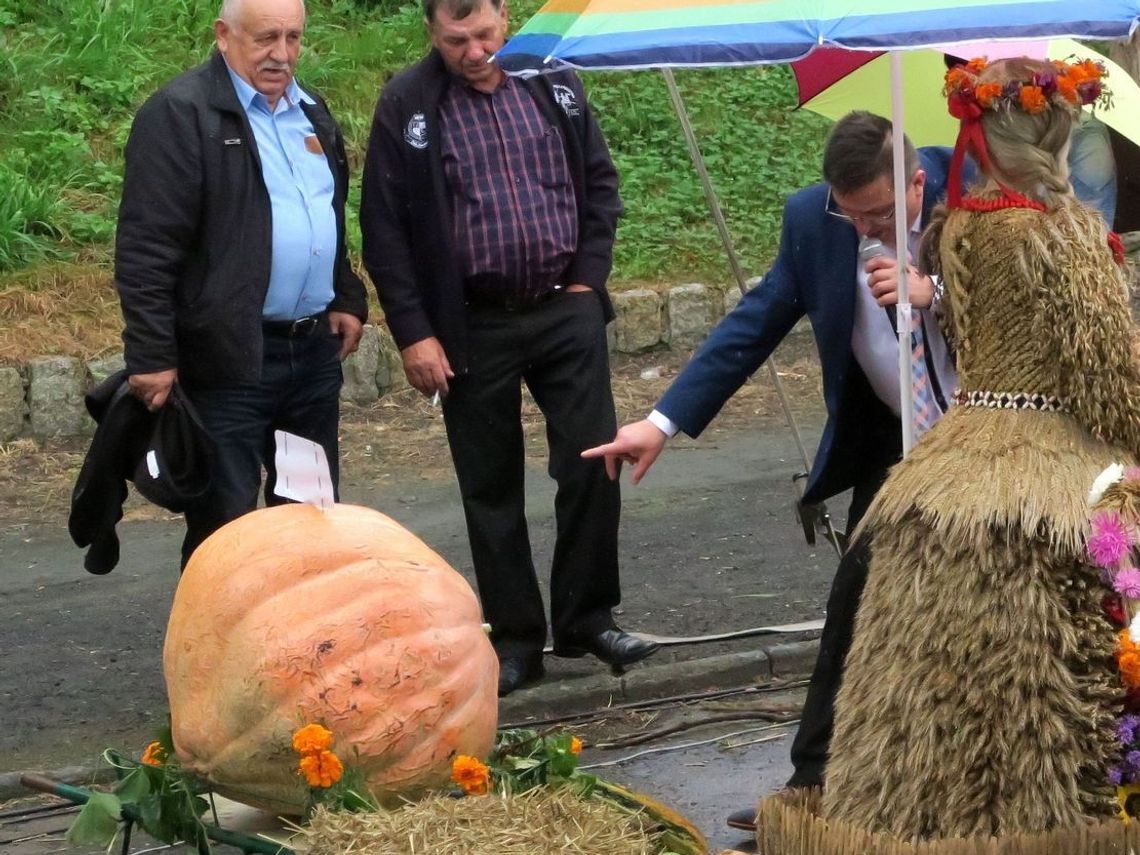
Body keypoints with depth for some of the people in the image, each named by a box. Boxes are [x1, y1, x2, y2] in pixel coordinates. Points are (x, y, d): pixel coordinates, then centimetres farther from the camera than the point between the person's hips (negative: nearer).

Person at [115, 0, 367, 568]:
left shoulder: (312, 114, 14)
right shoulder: (181, 114, -11)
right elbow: (145, 248, -15)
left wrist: (348, 300, 16)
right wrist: (152, 357, -18)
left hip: (314, 350, 8)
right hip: (228, 358, -8)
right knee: (224, 528, -3)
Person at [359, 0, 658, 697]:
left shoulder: (554, 84, 2)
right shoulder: (406, 106, -6)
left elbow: (599, 183, 12)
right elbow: (385, 229, -5)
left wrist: (589, 277, 2)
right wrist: (413, 333, -8)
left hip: (566, 312, 2)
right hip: (472, 327, -2)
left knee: (594, 464, 0)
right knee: (491, 488, 6)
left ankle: (587, 618, 14)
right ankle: (517, 637, 15)